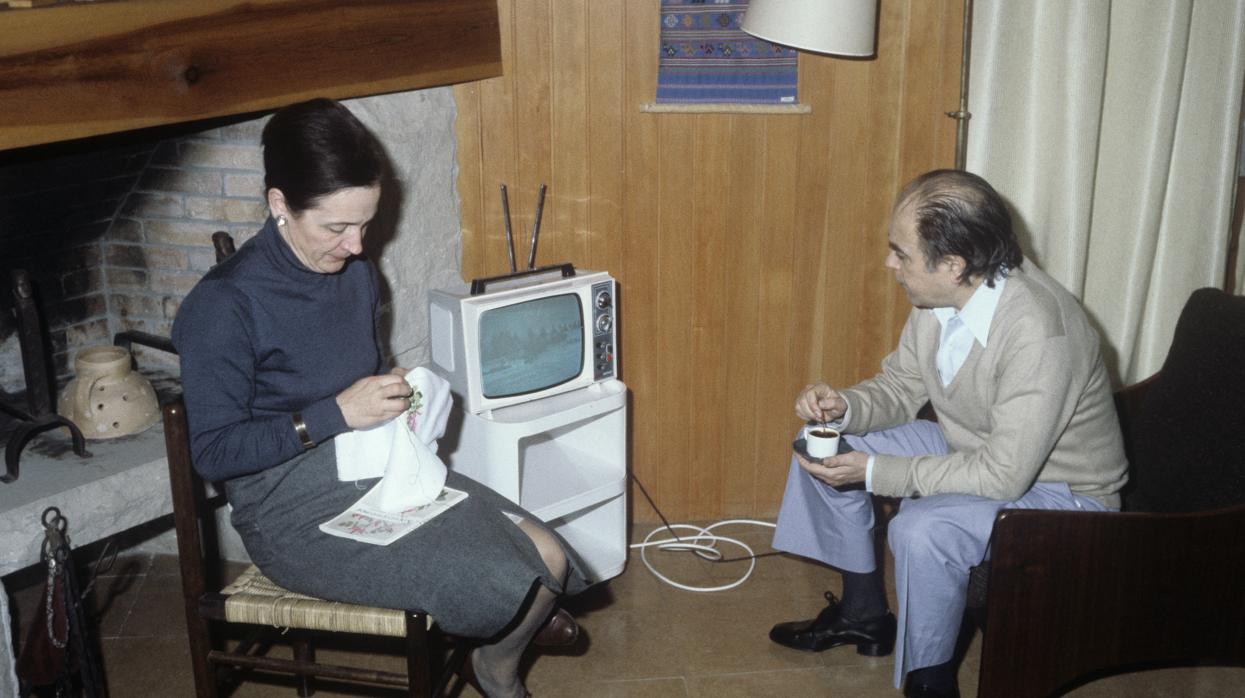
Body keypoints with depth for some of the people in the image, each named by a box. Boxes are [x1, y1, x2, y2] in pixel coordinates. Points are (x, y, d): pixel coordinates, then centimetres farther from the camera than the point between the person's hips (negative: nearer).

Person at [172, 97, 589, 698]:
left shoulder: (354, 271, 3)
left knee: (547, 557, -12)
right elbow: (213, 452, -16)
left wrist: (399, 393, -3)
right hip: (292, 505, -7)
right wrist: (336, 414, -24)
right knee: (511, 585, -21)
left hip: (378, 465, 7)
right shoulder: (223, 306, -19)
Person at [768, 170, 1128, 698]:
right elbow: (901, 386, 4)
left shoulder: (1039, 335, -35)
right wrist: (844, 407, -18)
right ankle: (863, 611, 21)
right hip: (975, 451, 8)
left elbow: (1005, 476, -32)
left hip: (1058, 491, -8)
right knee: (828, 447, 4)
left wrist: (875, 472, -30)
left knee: (922, 530, -34)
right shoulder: (938, 298, -11)